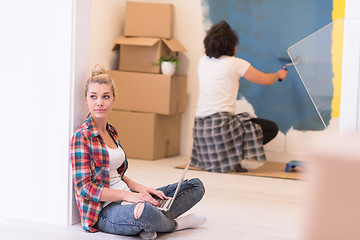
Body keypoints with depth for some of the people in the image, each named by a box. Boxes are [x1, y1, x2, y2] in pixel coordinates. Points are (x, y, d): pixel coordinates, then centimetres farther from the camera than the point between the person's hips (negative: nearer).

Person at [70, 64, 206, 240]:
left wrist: (140, 188, 3)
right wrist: (128, 195, -22)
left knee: (196, 186, 7)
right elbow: (84, 187, -16)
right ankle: (175, 224, -5)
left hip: (128, 199, 9)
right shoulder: (81, 136, -10)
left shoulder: (111, 132, 15)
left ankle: (148, 226, -18)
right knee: (145, 212, -43)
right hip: (104, 211, -9)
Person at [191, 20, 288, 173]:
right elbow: (266, 80, 8)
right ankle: (233, 157, -4)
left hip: (199, 126, 7)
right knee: (271, 128, 4)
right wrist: (279, 74, 28)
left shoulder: (203, 62, 12)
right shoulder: (235, 64, -3)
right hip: (221, 124, -7)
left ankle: (211, 160, 10)